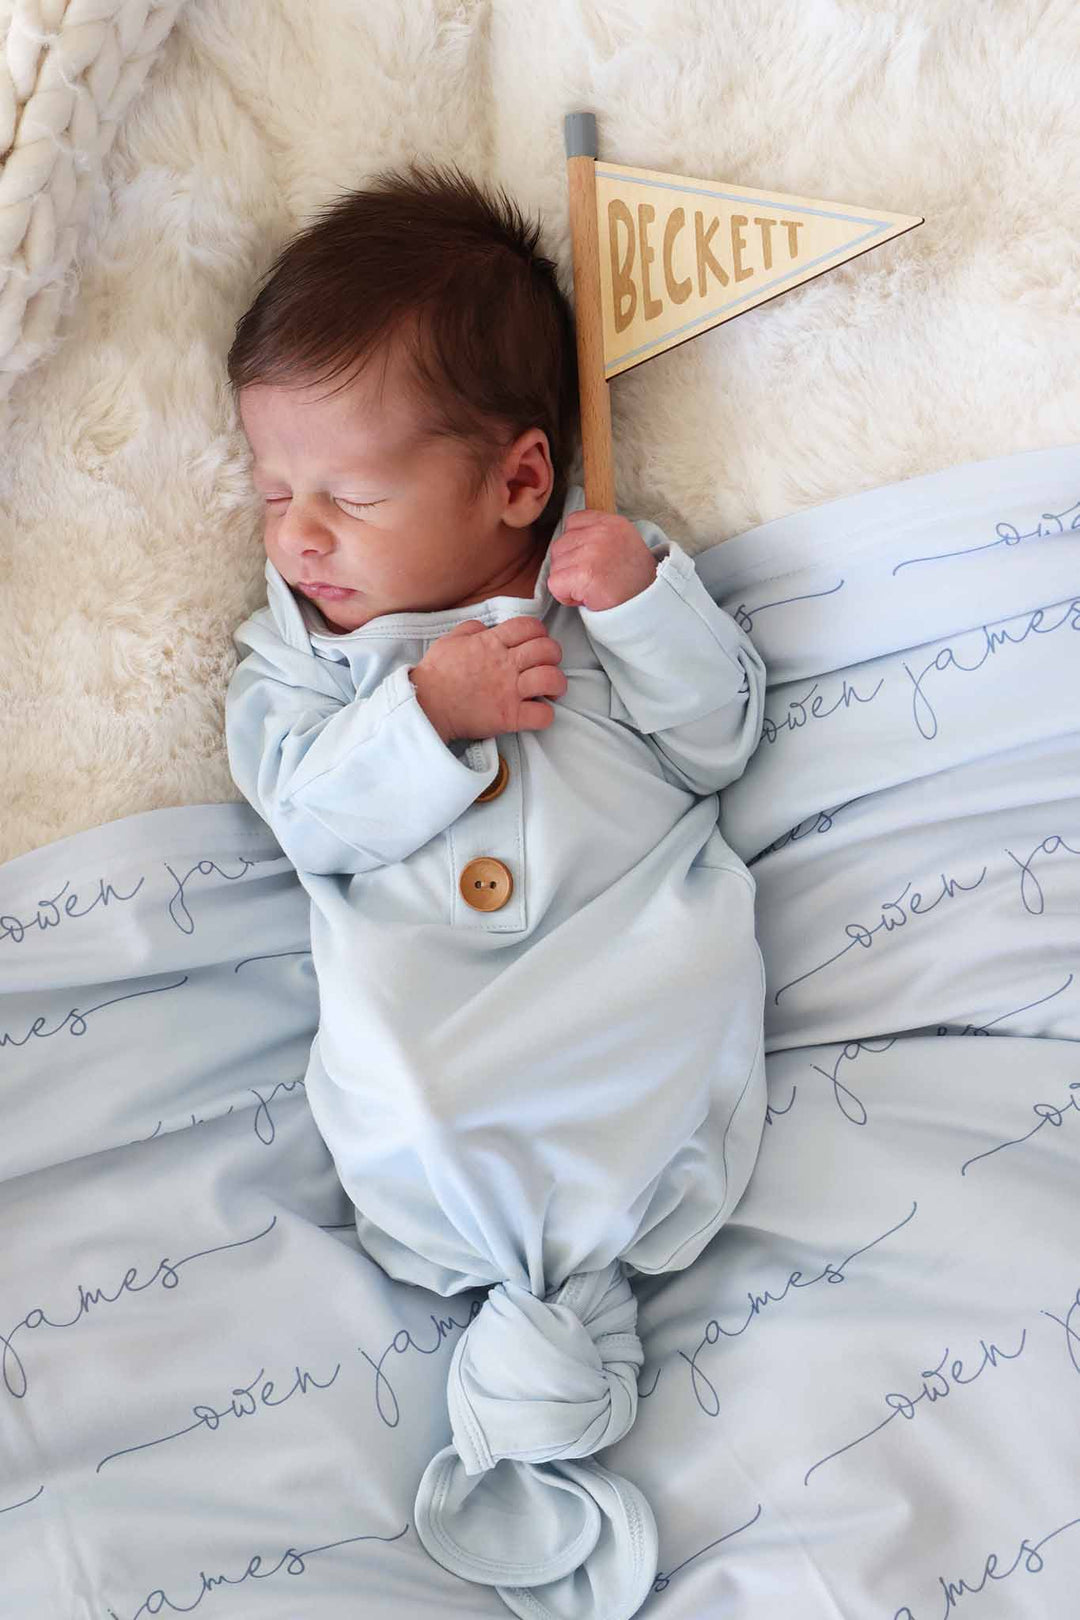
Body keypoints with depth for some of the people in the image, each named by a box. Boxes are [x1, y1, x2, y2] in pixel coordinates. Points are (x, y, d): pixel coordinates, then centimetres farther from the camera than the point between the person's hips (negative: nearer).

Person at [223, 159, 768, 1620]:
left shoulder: (600, 572, 10)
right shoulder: (298, 637, 13)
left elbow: (720, 740, 5)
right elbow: (305, 811, -1)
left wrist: (648, 599, -12)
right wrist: (429, 708, -15)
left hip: (627, 927, 1)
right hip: (418, 976, 0)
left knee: (698, 980, -29)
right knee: (387, 1089, -29)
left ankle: (531, 1301, -18)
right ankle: (573, 1292, -13)